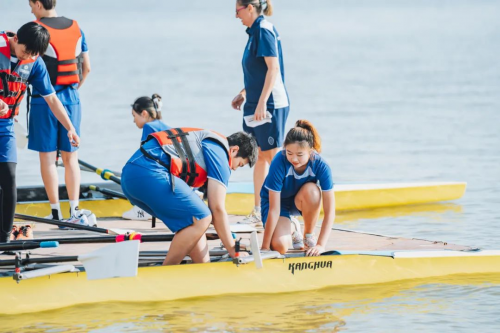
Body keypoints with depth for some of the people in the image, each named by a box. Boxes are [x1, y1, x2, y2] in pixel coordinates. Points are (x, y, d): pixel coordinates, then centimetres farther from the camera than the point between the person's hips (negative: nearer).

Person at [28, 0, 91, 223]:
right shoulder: (76, 28, 7)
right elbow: (86, 68, 10)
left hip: (44, 99, -5)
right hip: (71, 99, 5)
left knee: (48, 156, 1)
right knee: (70, 157, 9)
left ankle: (55, 212, 1)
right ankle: (74, 210, 4)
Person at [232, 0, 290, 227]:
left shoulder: (264, 30, -13)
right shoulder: (256, 31, 14)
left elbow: (273, 68, -20)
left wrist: (262, 103, -24)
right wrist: (244, 93, 20)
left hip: (270, 105, -10)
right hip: (256, 105, 10)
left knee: (273, 157, -6)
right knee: (260, 156, 11)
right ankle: (258, 212, 15)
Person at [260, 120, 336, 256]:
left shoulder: (321, 166, -28)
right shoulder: (279, 163, -32)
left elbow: (329, 211, -26)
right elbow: (274, 210, -30)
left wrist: (320, 245, -34)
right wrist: (265, 246, -28)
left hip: (301, 201, 2)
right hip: (277, 200, -2)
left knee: (311, 190, -35)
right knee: (280, 246, -28)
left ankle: (309, 235, -9)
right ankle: (292, 231, 11)